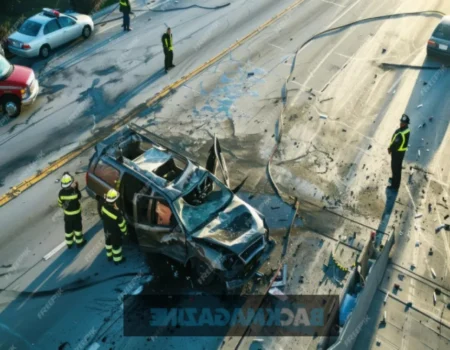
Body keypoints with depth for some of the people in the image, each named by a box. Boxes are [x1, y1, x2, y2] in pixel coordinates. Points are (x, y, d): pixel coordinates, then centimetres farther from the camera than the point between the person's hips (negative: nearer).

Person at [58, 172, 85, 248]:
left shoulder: (61, 192, -20)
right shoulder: (74, 192, -28)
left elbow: (60, 203, -5)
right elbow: (79, 196, -5)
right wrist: (76, 187, -5)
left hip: (67, 214, 3)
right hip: (76, 213, -3)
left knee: (68, 229, 19)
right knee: (77, 227, 18)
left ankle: (69, 243, 36)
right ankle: (79, 242, 34)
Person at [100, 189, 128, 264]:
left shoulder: (104, 206, -23)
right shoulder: (117, 213, -39)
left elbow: (103, 217, -1)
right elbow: (121, 224, -23)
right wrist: (124, 231, -6)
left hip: (106, 229, 6)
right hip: (115, 232, -6)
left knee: (108, 242, 29)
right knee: (116, 245, 18)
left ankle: (109, 255, 52)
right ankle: (117, 259, 39)